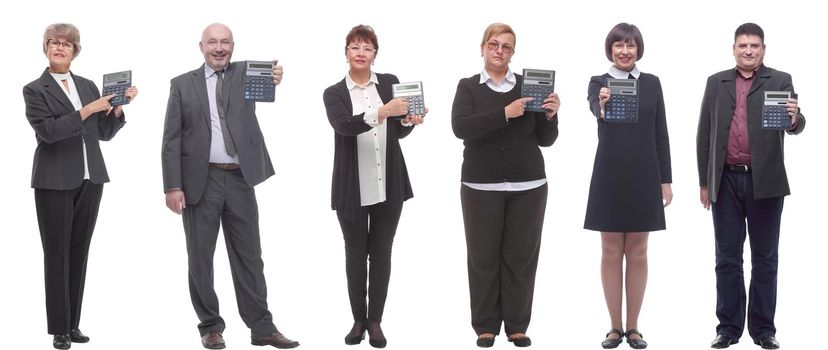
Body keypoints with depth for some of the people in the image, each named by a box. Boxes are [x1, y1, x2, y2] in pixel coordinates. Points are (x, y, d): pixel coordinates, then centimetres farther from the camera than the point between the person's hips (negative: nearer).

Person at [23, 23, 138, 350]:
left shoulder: (88, 85, 12)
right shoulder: (35, 90, -1)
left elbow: (104, 133, 12)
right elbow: (48, 130, -16)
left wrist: (119, 107, -3)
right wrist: (87, 110, -18)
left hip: (90, 179, 4)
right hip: (55, 182, -4)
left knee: (79, 252, 8)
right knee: (57, 254, 0)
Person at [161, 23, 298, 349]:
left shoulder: (245, 72, 8)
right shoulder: (182, 84, 3)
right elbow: (171, 140, 0)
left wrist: (274, 79, -39)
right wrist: (173, 186, -8)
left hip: (240, 179, 1)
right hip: (200, 180, -1)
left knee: (249, 255, 6)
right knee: (200, 257, 4)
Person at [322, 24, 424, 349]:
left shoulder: (390, 82, 4)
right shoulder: (334, 93, -1)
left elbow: (398, 132, 5)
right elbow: (343, 124, -22)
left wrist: (409, 120, -18)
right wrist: (382, 112, -36)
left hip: (388, 185, 1)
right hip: (351, 188, -1)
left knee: (381, 254, 7)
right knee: (355, 255, 8)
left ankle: (375, 321, 15)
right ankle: (358, 320, 18)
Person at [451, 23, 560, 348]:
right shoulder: (468, 87, 4)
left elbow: (545, 140, 6)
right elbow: (460, 127, -14)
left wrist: (550, 116, -15)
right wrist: (505, 113, -23)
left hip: (528, 186, 1)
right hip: (481, 186, -1)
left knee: (521, 256, 3)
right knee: (483, 256, 1)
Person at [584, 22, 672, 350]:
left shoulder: (652, 83, 6)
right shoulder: (599, 82, -1)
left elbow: (661, 134, 6)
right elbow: (595, 109, -24)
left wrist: (665, 180, 2)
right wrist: (603, 107, -49)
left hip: (644, 175, 2)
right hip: (609, 175, -2)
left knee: (637, 253, 6)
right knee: (611, 252, 5)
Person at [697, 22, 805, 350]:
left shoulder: (780, 81, 2)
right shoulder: (716, 83, 8)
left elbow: (795, 125, -10)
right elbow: (704, 135, 9)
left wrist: (795, 118, -34)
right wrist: (704, 182, 6)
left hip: (765, 182, -2)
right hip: (726, 181, 2)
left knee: (765, 258, 6)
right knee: (727, 258, 6)